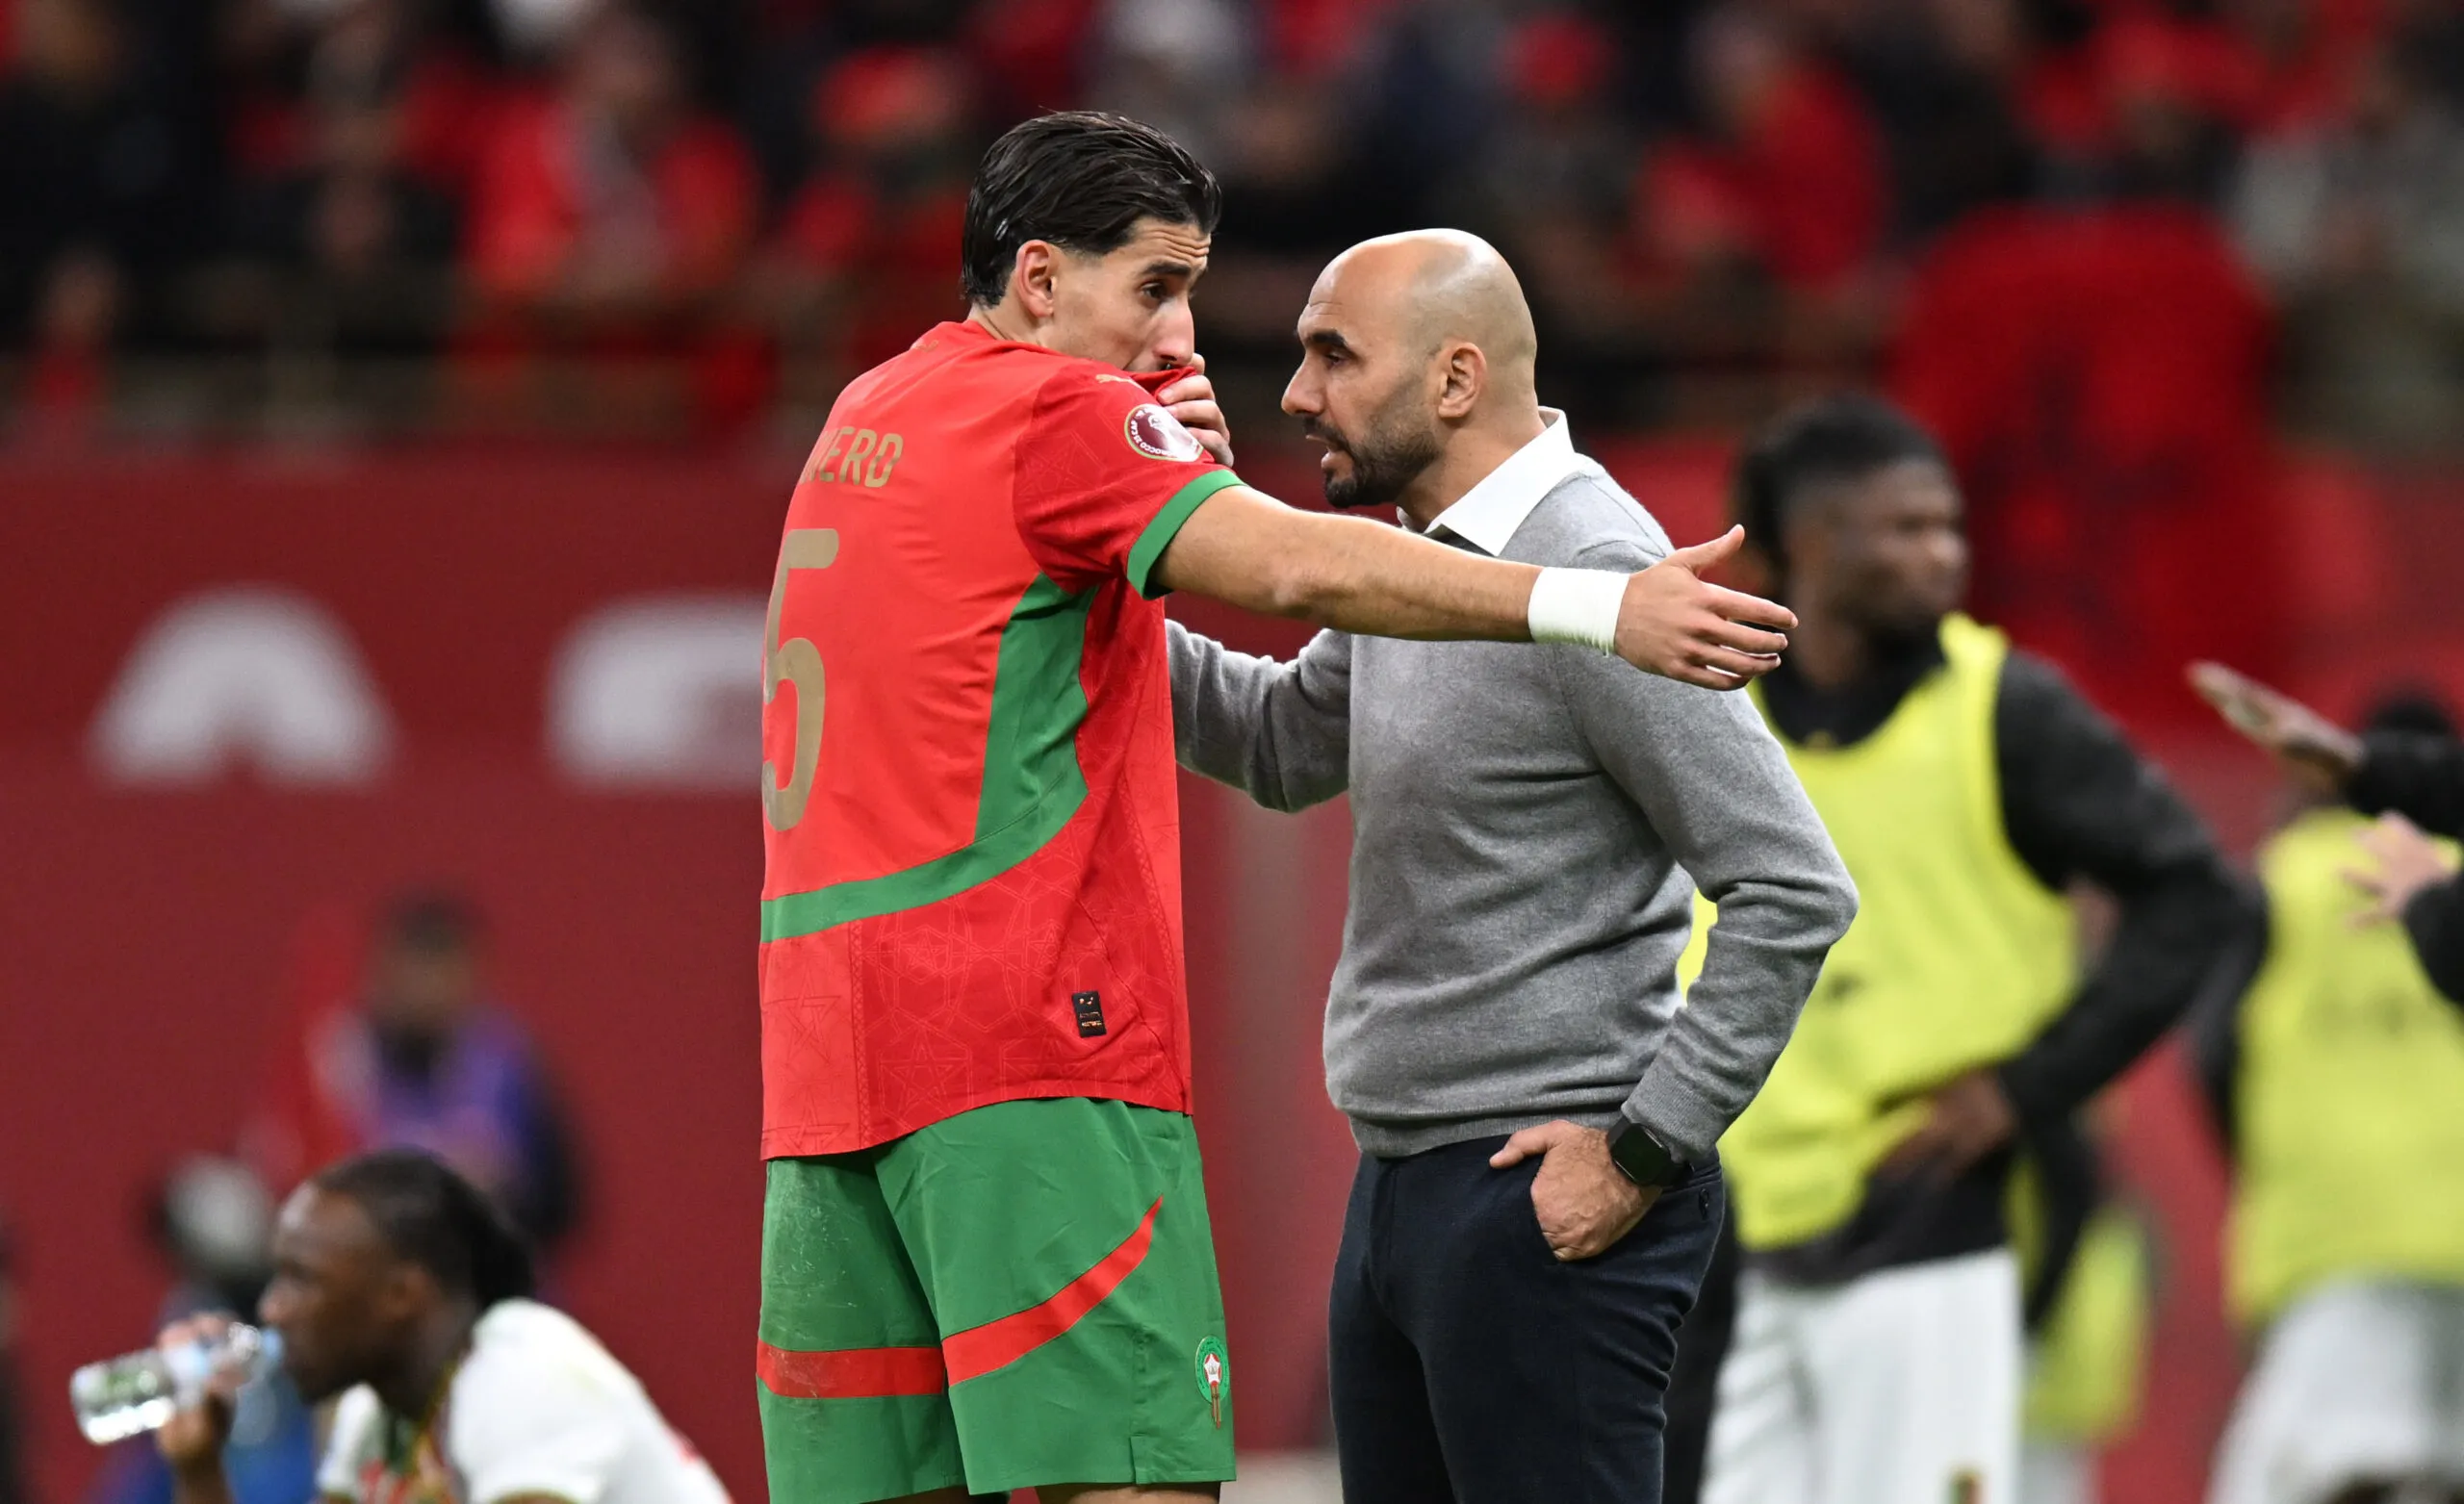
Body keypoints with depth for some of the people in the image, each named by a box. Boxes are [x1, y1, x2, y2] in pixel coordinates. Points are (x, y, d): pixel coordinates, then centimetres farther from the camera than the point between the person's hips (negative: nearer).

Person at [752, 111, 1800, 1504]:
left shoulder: (869, 412, 19)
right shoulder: (1049, 412, -7)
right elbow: (1299, 567, -20)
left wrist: (1172, 459, 8)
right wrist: (1596, 608, -27)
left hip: (825, 1047, 9)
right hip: (1027, 1041, -9)